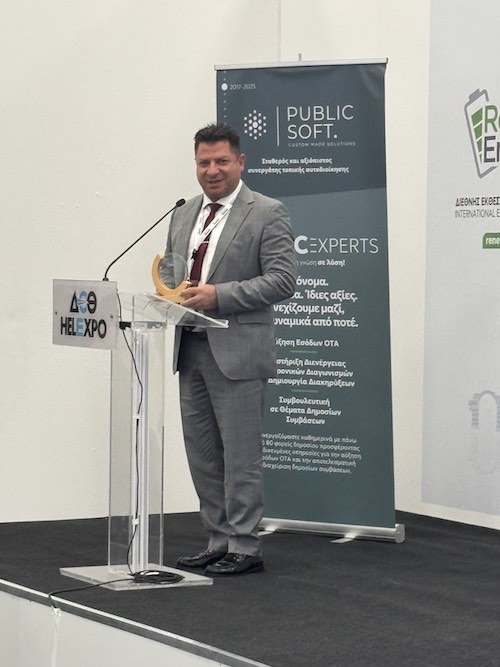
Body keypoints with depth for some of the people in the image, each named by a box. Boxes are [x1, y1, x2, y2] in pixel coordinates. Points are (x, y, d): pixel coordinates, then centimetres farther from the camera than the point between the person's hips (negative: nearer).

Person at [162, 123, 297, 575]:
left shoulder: (267, 214, -6)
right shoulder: (184, 216, 16)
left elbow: (283, 279, -13)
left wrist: (219, 295, -19)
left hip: (237, 352, -7)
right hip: (191, 349, 7)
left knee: (240, 454, -3)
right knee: (202, 454, 11)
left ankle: (245, 549, 4)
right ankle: (219, 543, 20)